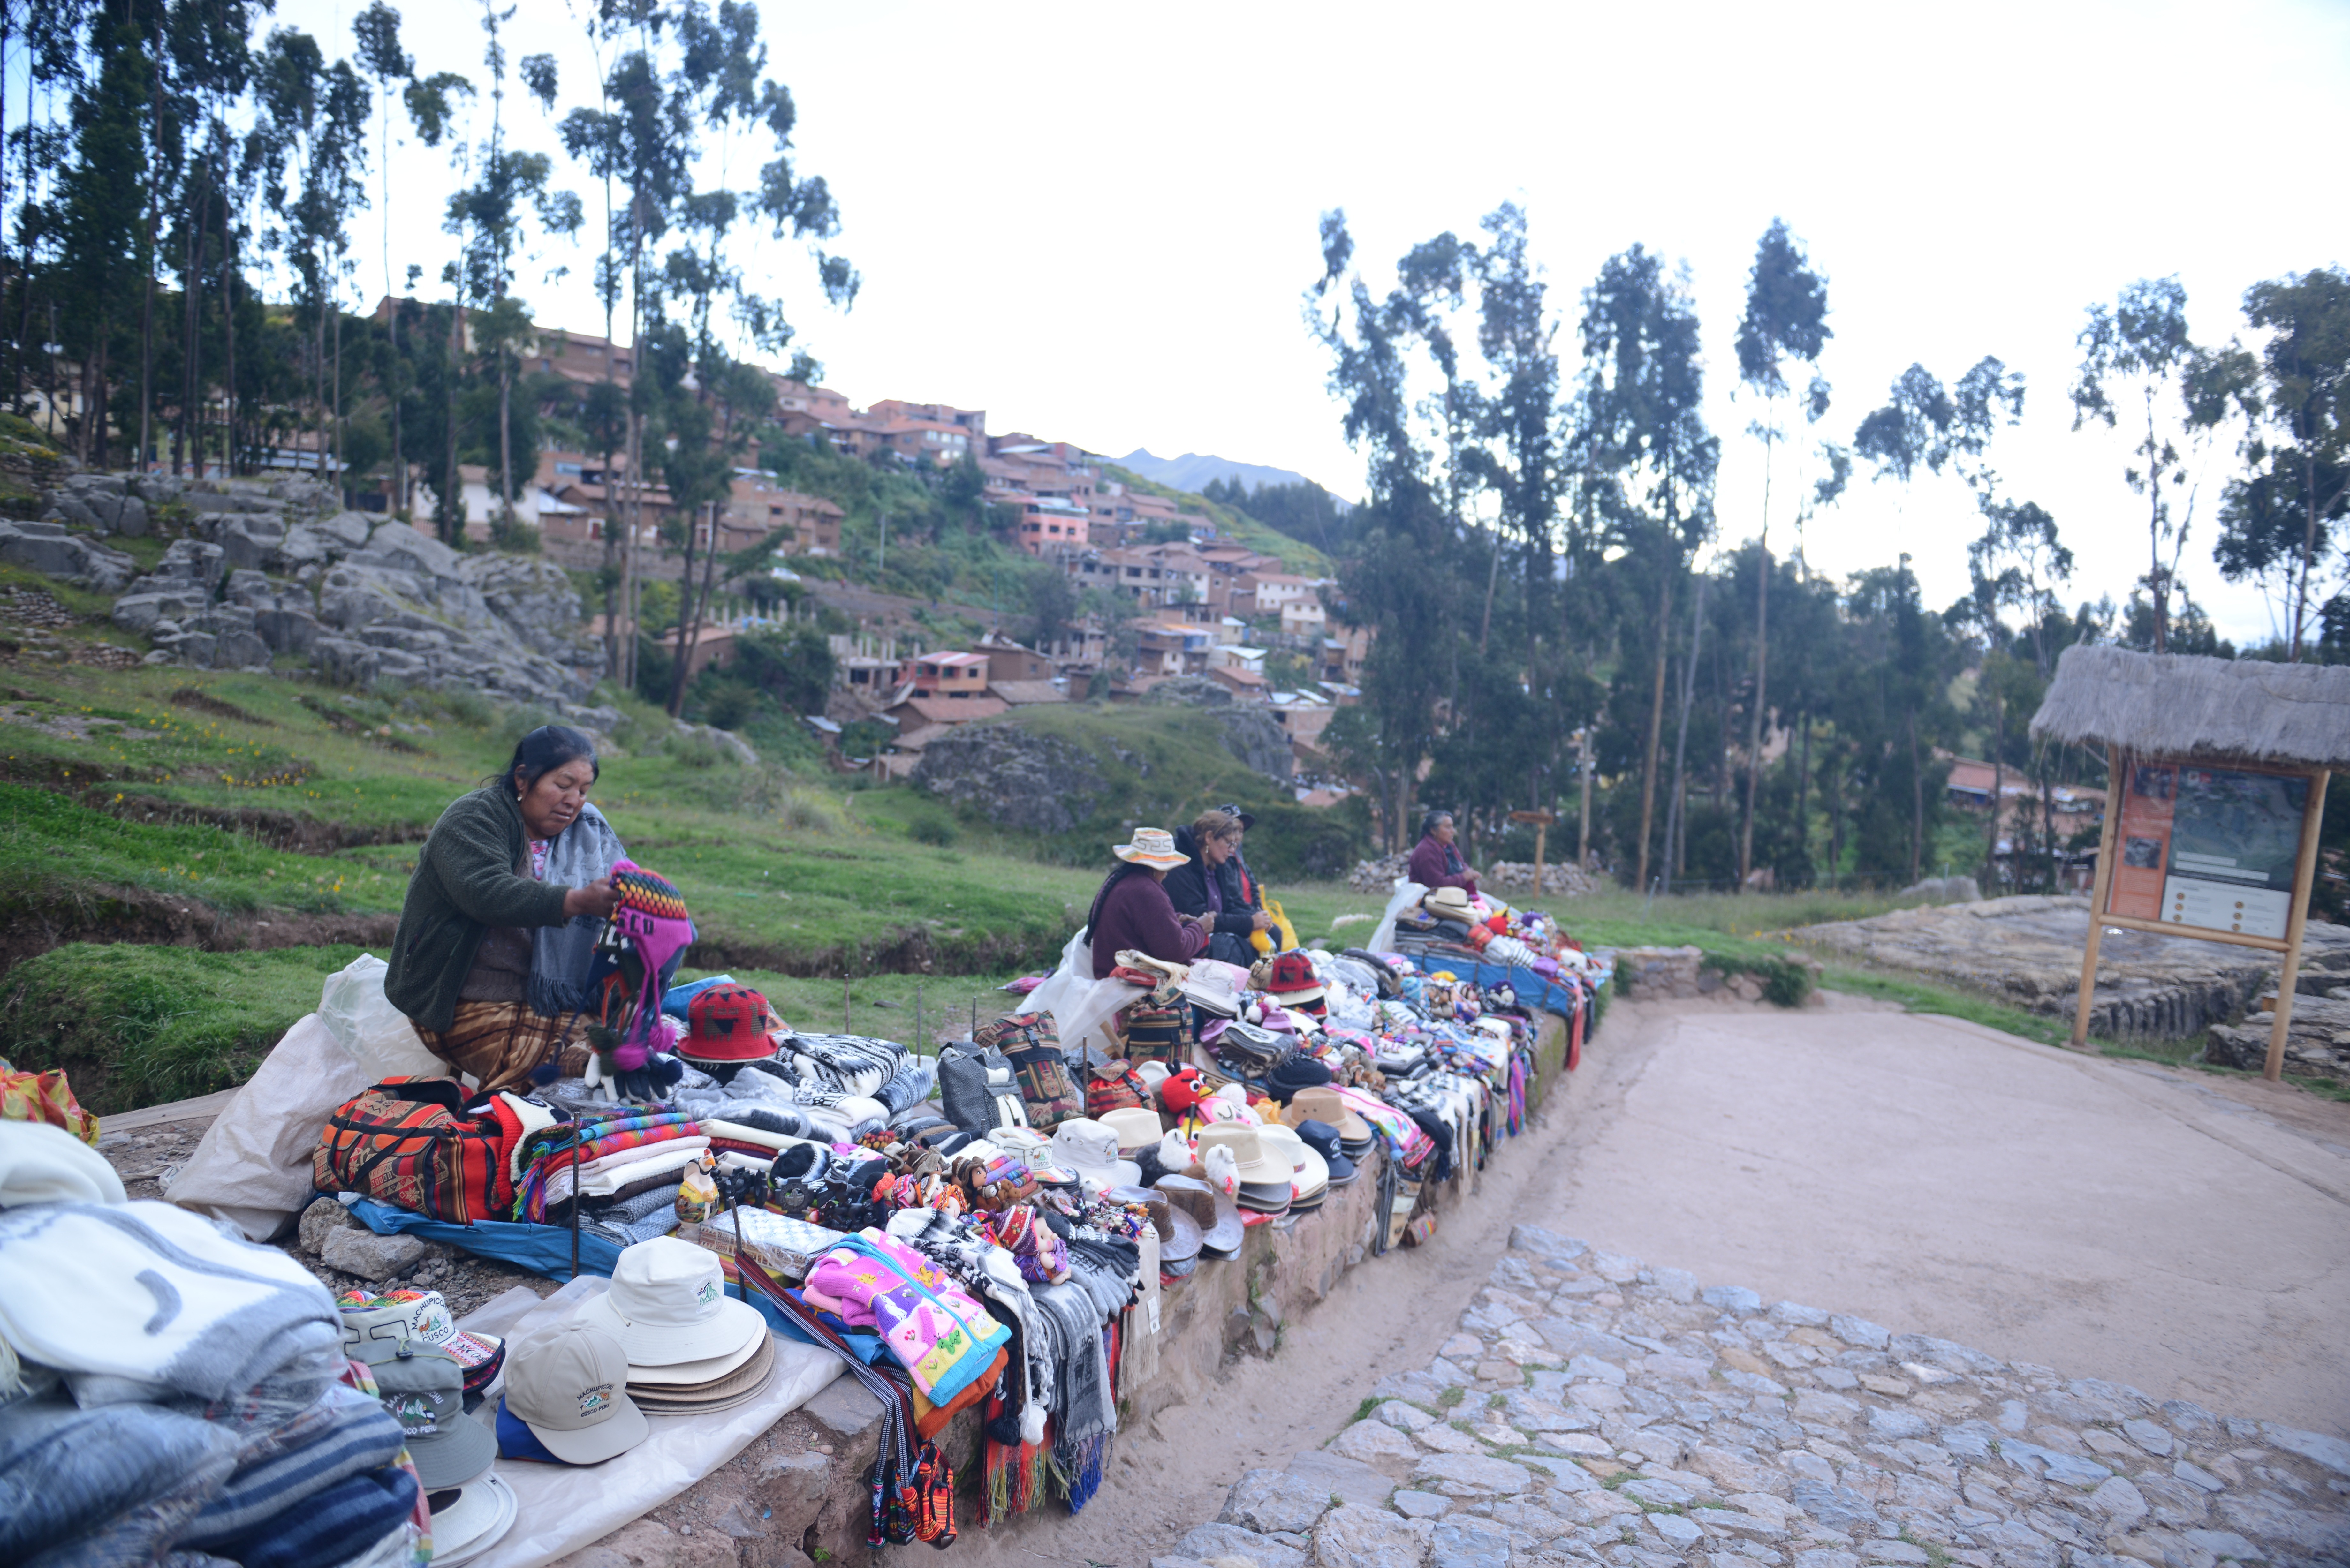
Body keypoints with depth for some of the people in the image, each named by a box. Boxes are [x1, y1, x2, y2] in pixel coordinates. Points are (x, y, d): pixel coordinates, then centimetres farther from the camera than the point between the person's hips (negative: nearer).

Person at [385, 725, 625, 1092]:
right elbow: (487, 894, -26)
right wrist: (577, 901, -39)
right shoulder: (472, 819, -7)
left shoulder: (587, 830, 12)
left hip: (546, 1001, 6)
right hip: (469, 1006, -6)